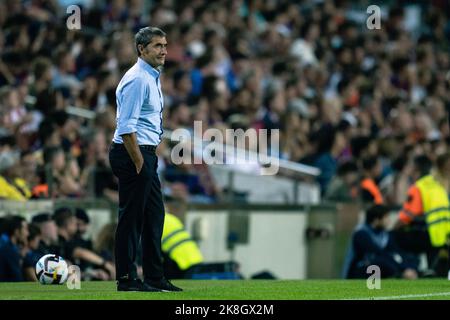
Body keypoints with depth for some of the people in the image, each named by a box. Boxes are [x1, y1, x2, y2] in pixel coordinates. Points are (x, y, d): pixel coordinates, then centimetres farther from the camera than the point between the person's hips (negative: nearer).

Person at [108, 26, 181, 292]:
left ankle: (155, 277, 17)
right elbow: (126, 128, -21)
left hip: (145, 154, 10)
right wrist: (139, 164, -19)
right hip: (132, 153, -10)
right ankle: (126, 279, -1)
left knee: (154, 215, 12)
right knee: (132, 217, -6)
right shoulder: (138, 79, -16)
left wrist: (150, 159, 18)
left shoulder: (152, 78, 16)